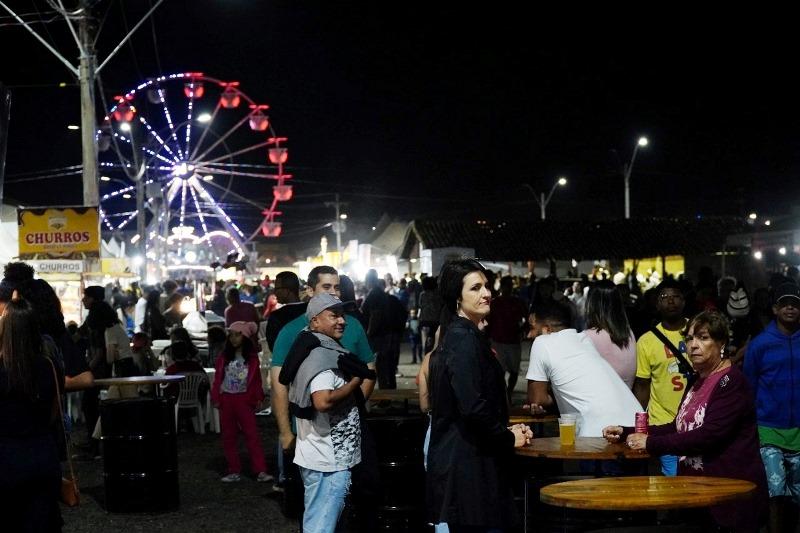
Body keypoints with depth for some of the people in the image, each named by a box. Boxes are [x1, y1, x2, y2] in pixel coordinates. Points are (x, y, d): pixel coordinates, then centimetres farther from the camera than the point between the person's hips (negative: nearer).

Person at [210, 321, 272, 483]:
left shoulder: (252, 357, 2)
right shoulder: (224, 357, 6)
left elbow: (256, 380, 4)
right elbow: (218, 378, 6)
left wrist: (258, 398, -2)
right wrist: (216, 398, -1)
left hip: (244, 399, -3)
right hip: (226, 399, 3)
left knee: (252, 434, -7)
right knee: (228, 436, 6)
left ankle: (260, 471, -11)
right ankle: (234, 471, 12)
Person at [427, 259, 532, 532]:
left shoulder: (461, 335, 16)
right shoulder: (464, 340, -15)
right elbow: (473, 407, -24)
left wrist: (505, 430, 9)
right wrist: (509, 438, -9)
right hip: (466, 463, -10)